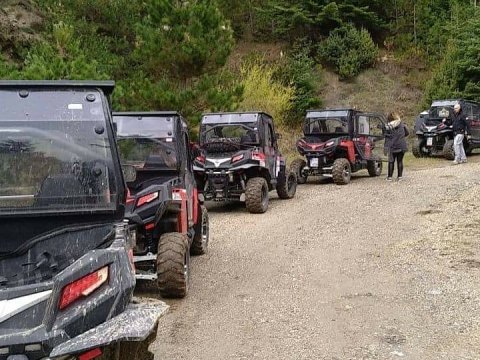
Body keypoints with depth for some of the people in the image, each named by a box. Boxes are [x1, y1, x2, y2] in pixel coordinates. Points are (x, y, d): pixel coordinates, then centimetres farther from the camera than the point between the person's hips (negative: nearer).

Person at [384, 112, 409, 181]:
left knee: (391, 161, 7)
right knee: (400, 161, 10)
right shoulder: (402, 125, 1)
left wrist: (386, 148, -5)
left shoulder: (388, 127, -6)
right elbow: (407, 133, 12)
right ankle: (400, 176, 10)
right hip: (401, 146, 2)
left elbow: (387, 138, -5)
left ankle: (389, 176, 6)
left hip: (392, 147, -2)